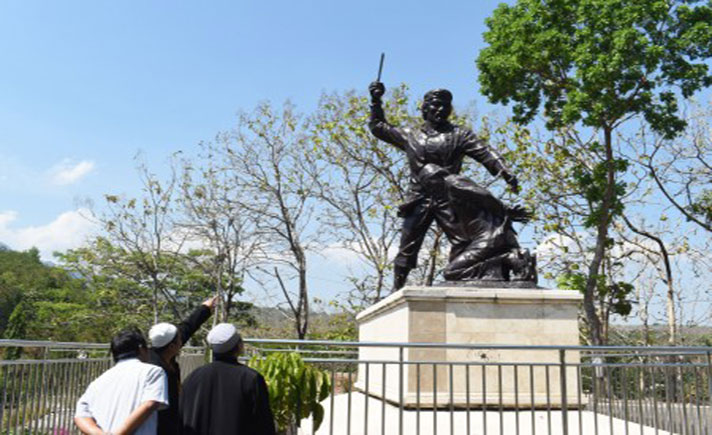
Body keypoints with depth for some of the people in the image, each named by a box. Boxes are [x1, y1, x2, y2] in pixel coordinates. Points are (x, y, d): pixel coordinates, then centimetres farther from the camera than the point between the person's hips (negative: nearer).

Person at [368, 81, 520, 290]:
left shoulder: (459, 135, 12)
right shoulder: (410, 136, 17)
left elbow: (485, 154, 0)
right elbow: (378, 127, 28)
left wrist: (506, 173, -14)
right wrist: (376, 101, 23)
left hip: (449, 200, 0)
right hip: (418, 200, 1)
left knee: (462, 243, -12)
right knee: (407, 249, 0)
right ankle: (396, 290, 7)